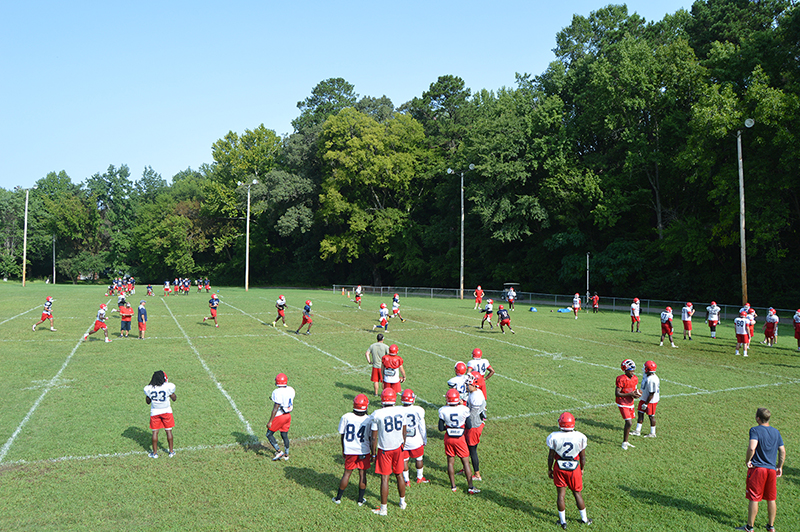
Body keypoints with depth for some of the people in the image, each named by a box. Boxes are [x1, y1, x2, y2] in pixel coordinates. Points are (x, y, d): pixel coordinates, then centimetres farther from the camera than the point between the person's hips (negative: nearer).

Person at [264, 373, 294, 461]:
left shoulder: (277, 392, -23)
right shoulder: (291, 390, -1)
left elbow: (275, 408, -21)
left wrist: (270, 421, -16)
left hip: (279, 416, -7)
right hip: (288, 415, 7)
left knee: (269, 434, 8)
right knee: (284, 435, 18)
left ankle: (279, 452, 2)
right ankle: (286, 455, 24)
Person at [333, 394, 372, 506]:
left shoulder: (346, 417, -9)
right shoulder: (369, 419, -11)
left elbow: (342, 435, 0)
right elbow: (371, 438, -4)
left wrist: (343, 450, 14)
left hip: (350, 451, 1)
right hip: (364, 451, -1)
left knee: (347, 473, 14)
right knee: (362, 474, 12)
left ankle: (338, 498, 24)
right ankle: (360, 499, 22)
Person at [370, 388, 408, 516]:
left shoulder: (377, 414, -15)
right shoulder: (401, 411, -4)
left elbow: (374, 436, -10)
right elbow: (404, 432, 5)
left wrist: (374, 453, 1)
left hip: (384, 449, -4)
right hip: (398, 448, 4)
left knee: (385, 479, 4)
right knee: (399, 475, 19)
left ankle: (383, 509, 13)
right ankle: (402, 503, 34)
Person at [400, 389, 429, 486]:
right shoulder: (418, 410, -16)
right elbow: (422, 428, -6)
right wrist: (424, 440, 9)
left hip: (403, 441, 0)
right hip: (416, 441, 0)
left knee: (404, 460, 14)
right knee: (418, 459, 19)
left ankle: (406, 481, 22)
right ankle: (420, 478, 35)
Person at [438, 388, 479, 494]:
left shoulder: (443, 410, -13)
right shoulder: (463, 409, -16)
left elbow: (441, 428, -9)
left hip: (448, 439, 1)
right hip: (460, 438, -1)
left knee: (450, 462, 16)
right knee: (466, 462, 10)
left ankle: (453, 486, 24)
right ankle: (470, 487, 15)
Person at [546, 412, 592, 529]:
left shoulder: (554, 437, -15)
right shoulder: (580, 437, -12)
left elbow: (551, 456, -6)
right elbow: (583, 457, -2)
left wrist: (549, 469, 9)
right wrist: (582, 469, 15)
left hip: (559, 468, -1)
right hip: (574, 468, 1)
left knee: (561, 494, 11)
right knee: (577, 493, 18)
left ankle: (563, 521, 19)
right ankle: (584, 518, 32)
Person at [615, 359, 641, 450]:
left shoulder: (635, 378, 2)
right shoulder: (621, 379, -21)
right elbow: (617, 394, -22)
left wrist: (636, 393, -7)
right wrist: (630, 394, -27)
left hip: (630, 403, 7)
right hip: (623, 404, -7)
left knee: (629, 423, 13)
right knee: (629, 423, -12)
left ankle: (626, 442, 27)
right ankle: (624, 442, 3)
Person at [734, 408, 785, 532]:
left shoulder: (755, 430, -12)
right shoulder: (776, 432, 7)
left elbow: (751, 448, -25)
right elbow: (782, 451, 10)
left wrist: (747, 460, -10)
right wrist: (780, 467, 20)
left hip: (757, 468, -6)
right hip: (772, 469, 6)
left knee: (754, 499, 2)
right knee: (772, 499, 16)